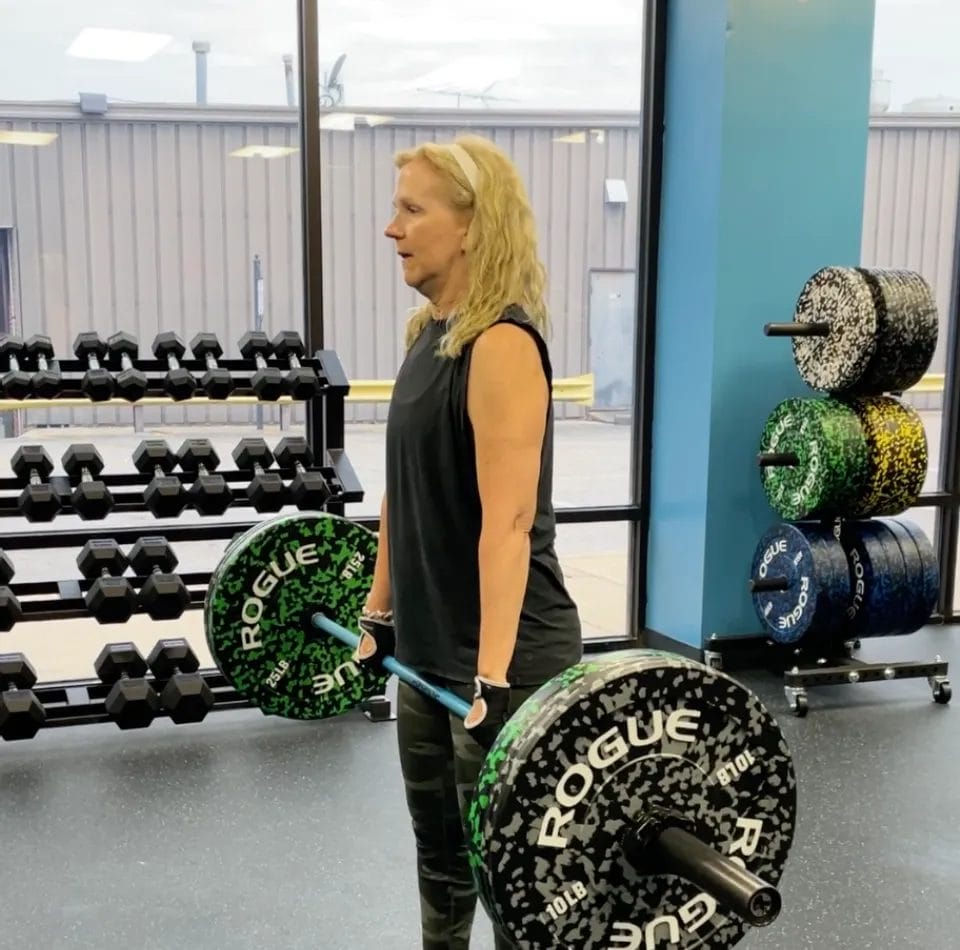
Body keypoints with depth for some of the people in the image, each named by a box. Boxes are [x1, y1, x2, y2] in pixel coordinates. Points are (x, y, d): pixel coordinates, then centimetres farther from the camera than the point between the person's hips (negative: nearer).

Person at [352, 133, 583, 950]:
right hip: (431, 650, 9)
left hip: (506, 661, -9)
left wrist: (493, 679, -29)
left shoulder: (501, 344, -20)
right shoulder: (430, 332, 8)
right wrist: (379, 614, 18)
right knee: (441, 860, 23)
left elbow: (508, 521, -26)